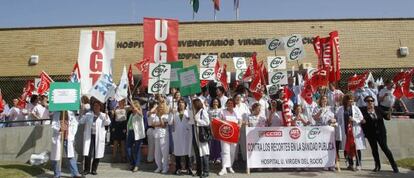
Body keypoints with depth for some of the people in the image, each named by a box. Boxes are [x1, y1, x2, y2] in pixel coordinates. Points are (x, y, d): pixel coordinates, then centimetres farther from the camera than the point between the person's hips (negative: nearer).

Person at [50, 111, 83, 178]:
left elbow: (75, 124, 5)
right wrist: (59, 129, -24)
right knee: (56, 157, 5)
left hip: (68, 138, 1)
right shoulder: (56, 113, 2)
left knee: (71, 156, 0)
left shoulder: (71, 113, 4)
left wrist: (72, 135, -2)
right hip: (57, 138, 0)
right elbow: (53, 125, -4)